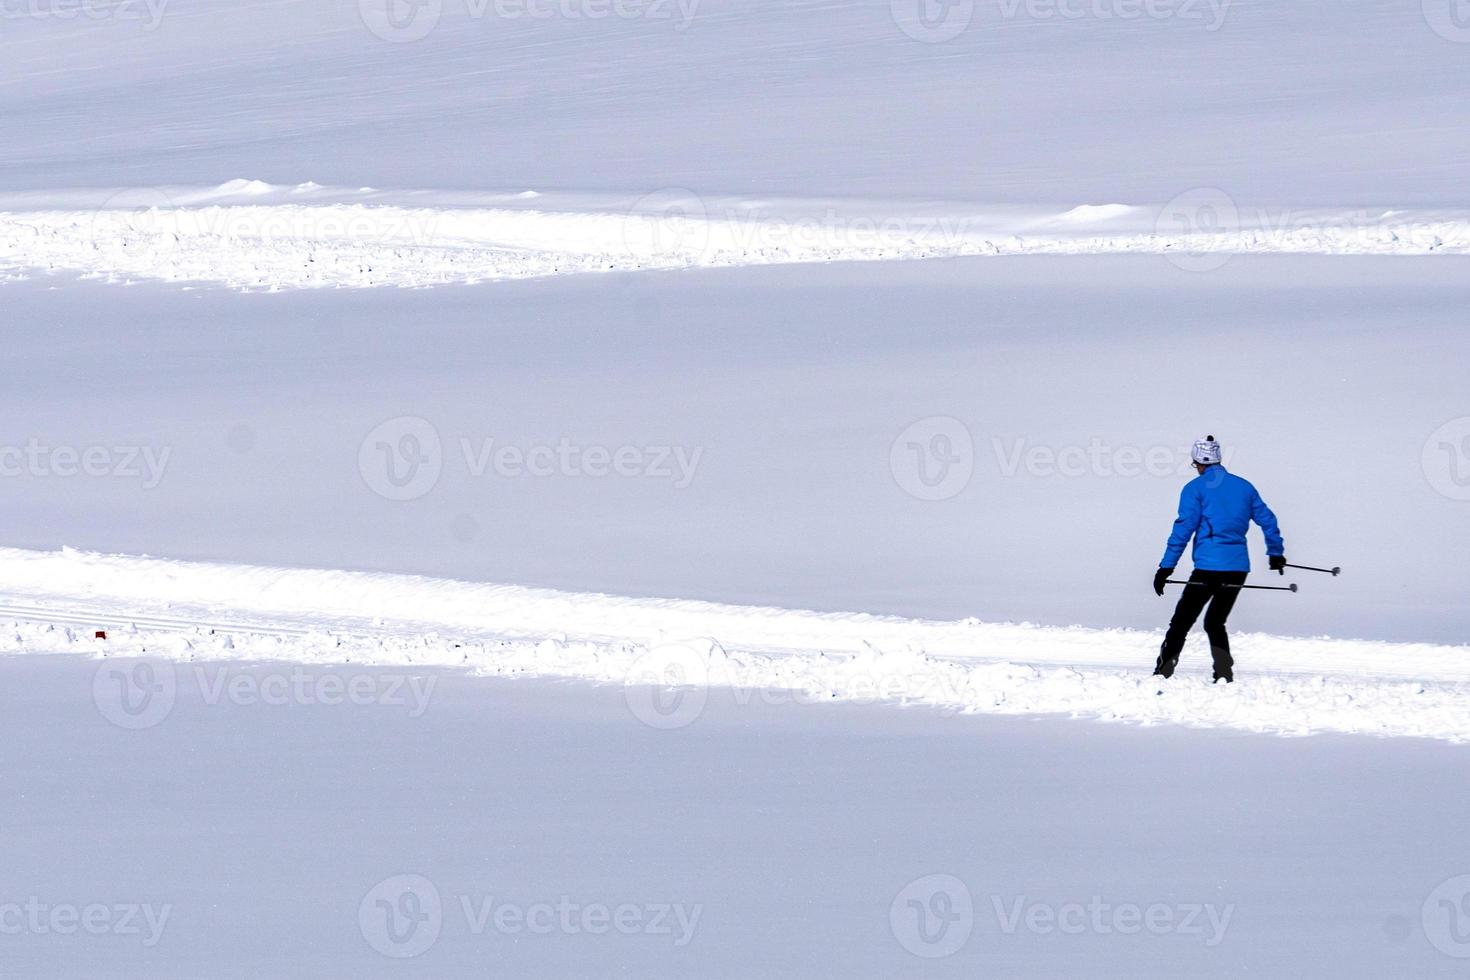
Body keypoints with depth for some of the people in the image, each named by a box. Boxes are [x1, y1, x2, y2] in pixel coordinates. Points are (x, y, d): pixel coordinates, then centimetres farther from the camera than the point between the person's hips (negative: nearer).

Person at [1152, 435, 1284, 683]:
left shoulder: (1196, 488, -1)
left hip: (1208, 568, -5)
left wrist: (1166, 567, -7)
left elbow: (1183, 529, -8)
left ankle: (1162, 674, -7)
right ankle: (1224, 675, 1)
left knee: (1181, 623, 1)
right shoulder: (1244, 486, 13)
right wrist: (1276, 553, 31)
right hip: (1238, 568, 5)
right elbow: (1267, 519, 18)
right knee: (1215, 623, 17)